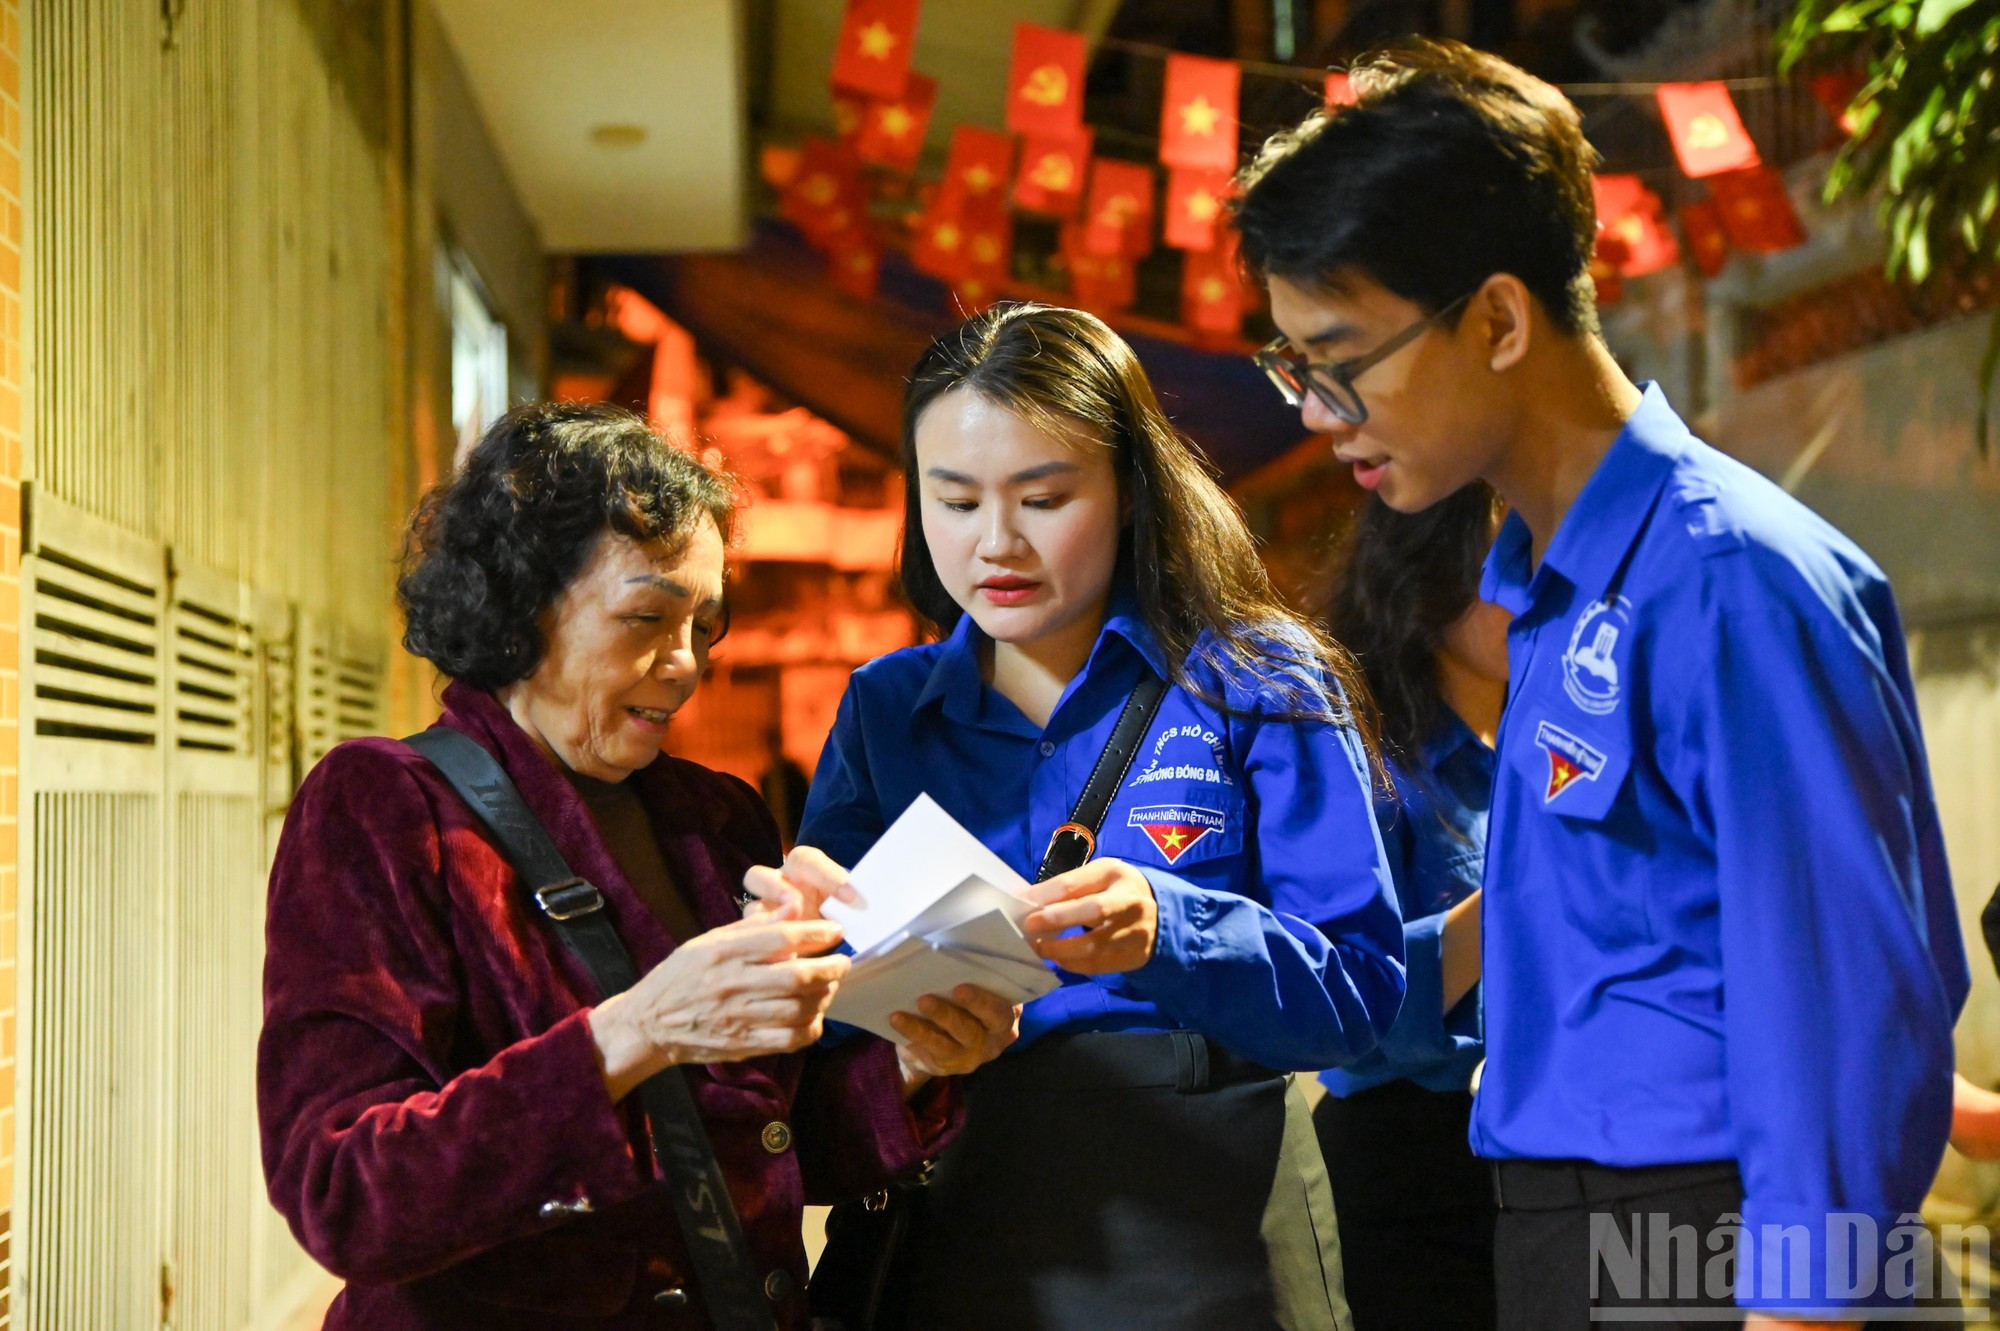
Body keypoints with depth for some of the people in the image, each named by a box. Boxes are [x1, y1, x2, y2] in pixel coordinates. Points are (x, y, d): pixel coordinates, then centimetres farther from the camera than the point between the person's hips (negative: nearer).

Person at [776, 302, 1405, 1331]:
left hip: (1204, 1229, -3)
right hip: (956, 1231, 3)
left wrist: (1167, 933, -26)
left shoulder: (1257, 685, -2)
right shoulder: (884, 709, 9)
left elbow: (1359, 989, -9)